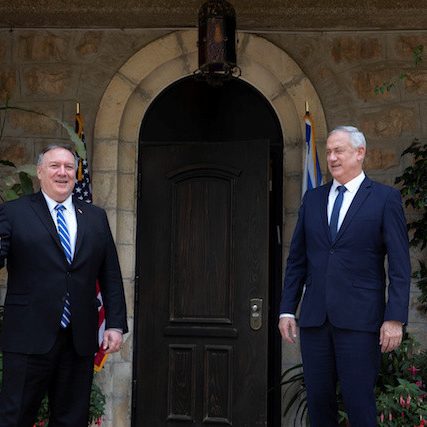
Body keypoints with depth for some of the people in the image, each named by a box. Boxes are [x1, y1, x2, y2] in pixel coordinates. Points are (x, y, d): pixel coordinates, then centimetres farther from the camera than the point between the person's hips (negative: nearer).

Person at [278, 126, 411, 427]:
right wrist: (287, 309, 8)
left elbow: (400, 266, -4)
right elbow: (297, 259, 14)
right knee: (318, 401, 8)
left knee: (359, 403, -2)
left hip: (359, 319, -4)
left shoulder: (385, 198, 1)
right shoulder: (312, 199, 13)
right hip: (314, 319, 4)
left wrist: (395, 318, -11)